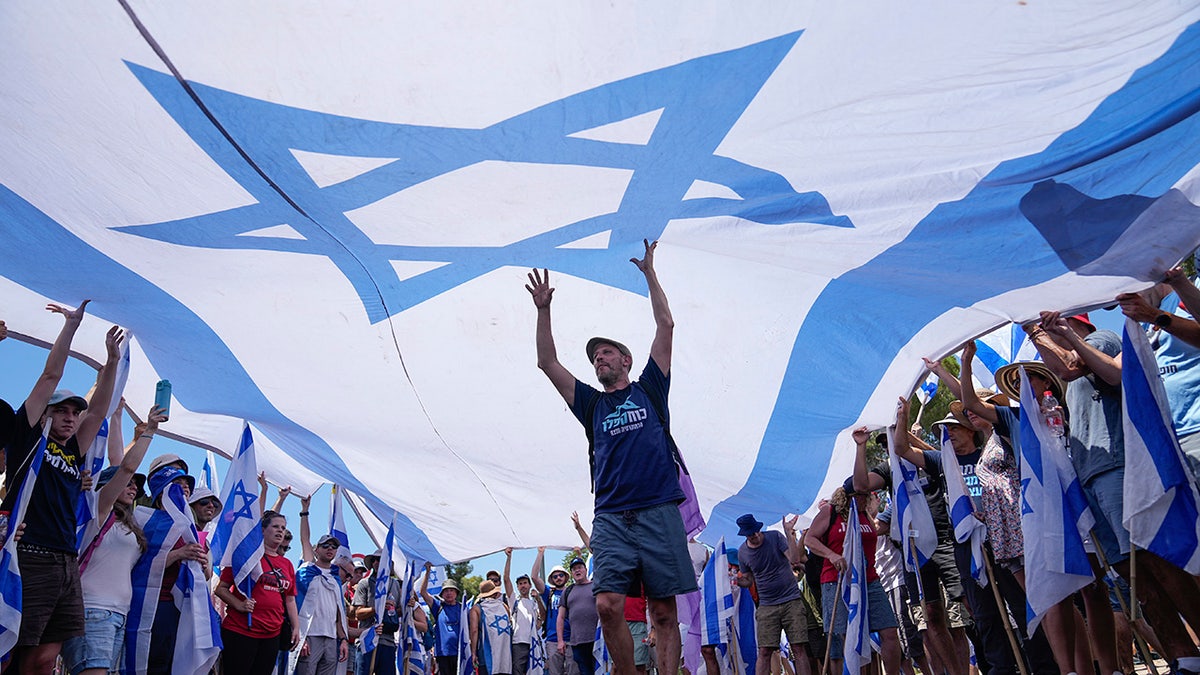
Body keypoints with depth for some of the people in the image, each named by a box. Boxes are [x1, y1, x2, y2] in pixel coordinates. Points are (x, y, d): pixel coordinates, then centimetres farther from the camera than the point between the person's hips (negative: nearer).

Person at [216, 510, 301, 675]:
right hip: (239, 632, -5)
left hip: (272, 636, 5)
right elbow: (221, 588, -4)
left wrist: (296, 627, 11)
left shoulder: (287, 564, 12)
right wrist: (239, 604, -20)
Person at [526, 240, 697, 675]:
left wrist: (649, 273, 11)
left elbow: (666, 326, 10)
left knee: (664, 613, 1)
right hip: (611, 519, 2)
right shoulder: (591, 404, 18)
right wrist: (543, 310, 7)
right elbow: (548, 363, 13)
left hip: (659, 513, -2)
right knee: (608, 606, -11)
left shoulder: (649, 389, 13)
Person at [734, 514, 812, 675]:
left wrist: (789, 533, -21)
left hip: (791, 600, -1)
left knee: (798, 648, -3)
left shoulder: (775, 537, -4)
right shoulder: (742, 552, 3)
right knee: (764, 651, -5)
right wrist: (739, 580, -9)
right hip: (767, 606, 1)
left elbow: (795, 559, -14)